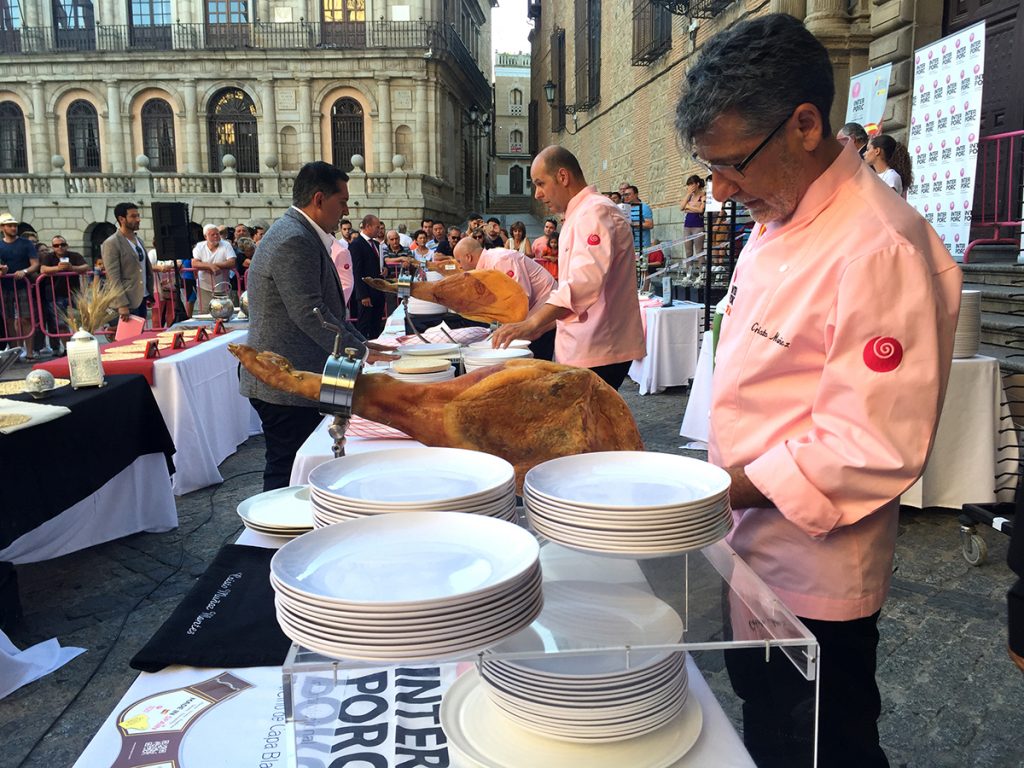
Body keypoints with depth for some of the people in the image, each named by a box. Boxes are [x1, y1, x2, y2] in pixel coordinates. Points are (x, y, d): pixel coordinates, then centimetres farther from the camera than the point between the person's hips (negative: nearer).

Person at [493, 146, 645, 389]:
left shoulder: (595, 212, -13)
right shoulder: (579, 215, 21)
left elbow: (585, 281, -28)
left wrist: (532, 323, -34)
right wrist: (539, 326, 19)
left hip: (598, 352, -10)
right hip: (582, 350, 10)